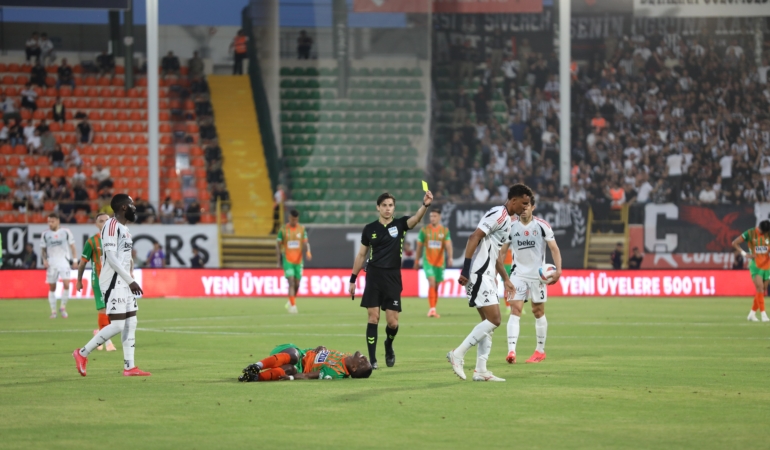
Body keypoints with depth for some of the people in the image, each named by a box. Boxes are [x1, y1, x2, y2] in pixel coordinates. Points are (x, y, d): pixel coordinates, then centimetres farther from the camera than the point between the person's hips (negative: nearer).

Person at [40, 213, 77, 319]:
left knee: (66, 284, -16)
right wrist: (44, 260, -4)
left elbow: (72, 246, 6)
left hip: (64, 261, -2)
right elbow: (43, 249, 12)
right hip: (51, 263, 2)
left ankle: (63, 307, 1)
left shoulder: (66, 232, 1)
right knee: (52, 287, 2)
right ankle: (53, 311, 11)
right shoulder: (45, 234, 5)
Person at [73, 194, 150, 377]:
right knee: (117, 325, -12)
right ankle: (83, 353, -1)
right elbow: (111, 258, -21)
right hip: (113, 283, -10)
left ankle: (129, 367, 9)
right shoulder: (111, 226, -14)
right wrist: (130, 281, -22)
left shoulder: (124, 229, 17)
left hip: (124, 283, 10)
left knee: (131, 323, 7)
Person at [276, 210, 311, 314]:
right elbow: (278, 246, 2)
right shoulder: (283, 230, -2)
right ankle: (293, 305, -16)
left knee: (297, 284, 7)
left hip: (298, 260, 3)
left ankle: (290, 302, 29)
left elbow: (305, 243, -1)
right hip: (287, 260, -3)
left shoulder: (302, 229, 5)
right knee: (291, 282, -15)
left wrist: (308, 252, -23)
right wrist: (279, 262, -1)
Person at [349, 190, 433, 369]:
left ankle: (389, 345, 30)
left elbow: (416, 218, -20)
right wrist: (353, 279, 11)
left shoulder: (399, 224, 1)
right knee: (373, 317, -5)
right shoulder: (370, 229, 5)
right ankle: (372, 359, -1)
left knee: (392, 322, -2)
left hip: (393, 277, 0)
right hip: (374, 276, 0)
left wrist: (425, 205, -40)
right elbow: (361, 255, 13)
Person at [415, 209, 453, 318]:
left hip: (440, 262, 2)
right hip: (428, 261, -2)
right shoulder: (424, 230, 0)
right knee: (432, 283, -19)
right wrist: (417, 261, 12)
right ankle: (431, 309, -21)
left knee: (436, 286, 8)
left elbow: (448, 245, -8)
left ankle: (433, 310, 20)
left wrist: (450, 257, -27)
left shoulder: (445, 230, 1)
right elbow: (419, 246, 8)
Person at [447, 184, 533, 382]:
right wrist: (466, 270, -25)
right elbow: (474, 238, -20)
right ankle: (458, 354, -9)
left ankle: (481, 370, 10)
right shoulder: (498, 214, -12)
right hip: (478, 274, -10)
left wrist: (505, 279, 30)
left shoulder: (506, 219, 19)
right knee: (493, 320, -13)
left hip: (486, 276, 10)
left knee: (489, 322, 9)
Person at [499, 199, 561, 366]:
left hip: (538, 274, -1)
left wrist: (558, 270, -19)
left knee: (538, 311, 8)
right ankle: (511, 351, -23)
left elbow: (554, 248, -7)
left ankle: (540, 351, 22)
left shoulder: (542, 226, -7)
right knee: (515, 309, -13)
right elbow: (502, 251, 7)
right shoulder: (511, 226, 0)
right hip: (518, 274, 1)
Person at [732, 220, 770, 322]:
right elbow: (734, 243, 0)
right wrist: (744, 254, -10)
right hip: (755, 265, -4)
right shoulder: (750, 233, -6)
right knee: (759, 288, -15)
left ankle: (752, 314, 17)